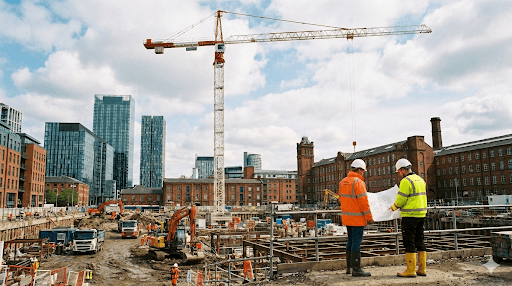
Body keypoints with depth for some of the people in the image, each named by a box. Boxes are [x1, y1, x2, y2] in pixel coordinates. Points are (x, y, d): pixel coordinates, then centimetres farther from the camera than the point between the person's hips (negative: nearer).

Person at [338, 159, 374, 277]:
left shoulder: (343, 182, 10)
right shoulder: (358, 182, -16)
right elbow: (363, 202, -17)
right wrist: (369, 217, -10)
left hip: (346, 217, 8)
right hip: (357, 218, -8)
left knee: (350, 241, 17)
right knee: (356, 242, -3)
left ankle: (349, 267, 24)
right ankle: (356, 269, 1)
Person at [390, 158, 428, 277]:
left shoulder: (406, 181, -15)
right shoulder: (420, 179, 13)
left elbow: (400, 200, -14)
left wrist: (393, 207, 4)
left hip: (410, 216, -9)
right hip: (421, 214, 9)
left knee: (409, 242, -2)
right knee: (420, 240, 13)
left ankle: (411, 270, 1)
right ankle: (422, 269, 18)